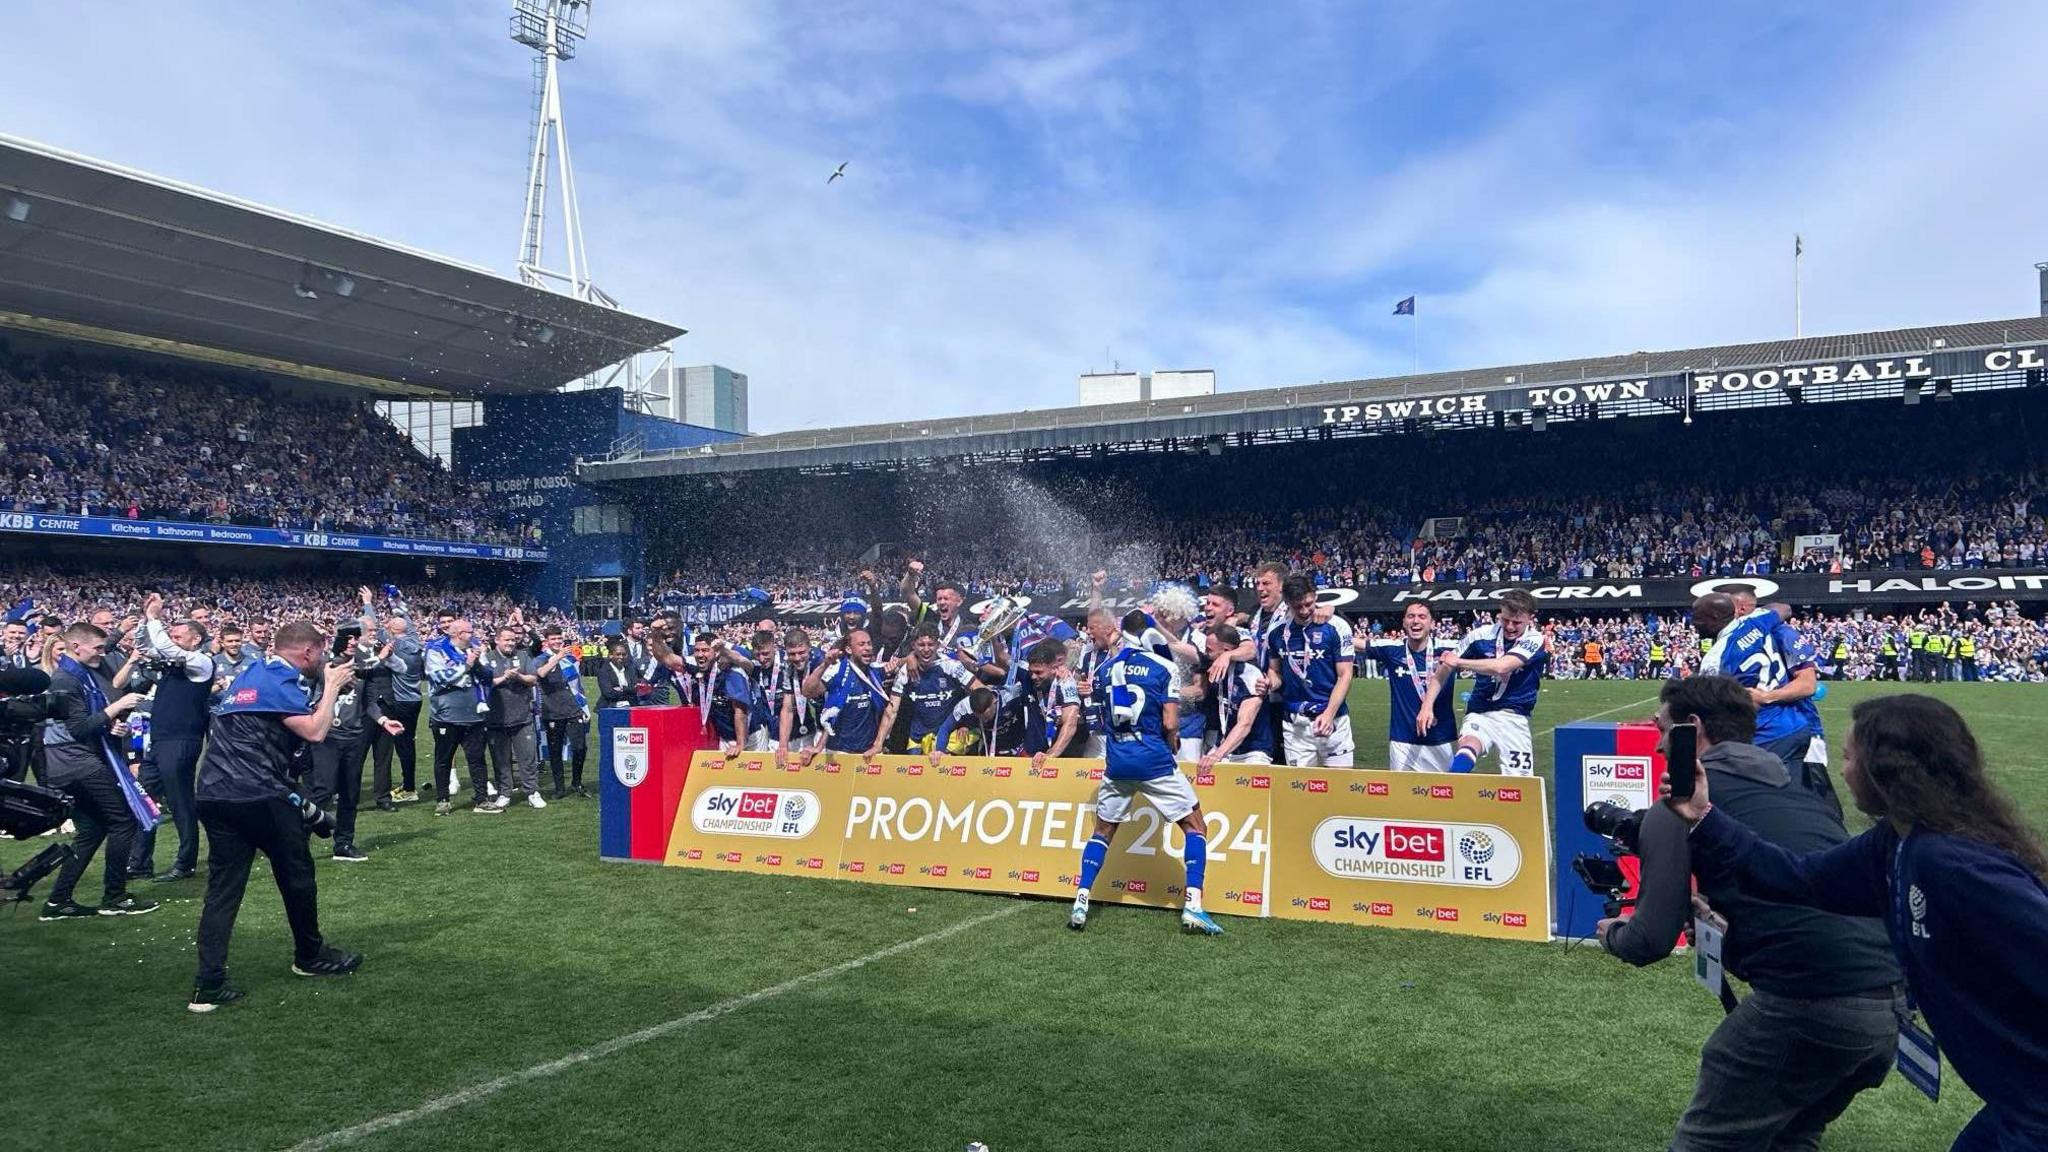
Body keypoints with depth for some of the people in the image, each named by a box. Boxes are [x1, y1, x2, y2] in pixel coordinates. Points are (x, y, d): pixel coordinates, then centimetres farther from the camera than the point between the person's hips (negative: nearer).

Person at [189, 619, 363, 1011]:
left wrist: (328, 692, 20)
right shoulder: (281, 682, -10)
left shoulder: (249, 676, 19)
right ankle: (310, 956, 28)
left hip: (215, 794, 8)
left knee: (222, 888, 5)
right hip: (260, 796, -8)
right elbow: (314, 732, -17)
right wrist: (332, 687, -5)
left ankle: (208, 985, -2)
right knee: (297, 875, 12)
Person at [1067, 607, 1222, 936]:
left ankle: (1080, 903, 10)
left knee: (1103, 831, 20)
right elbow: (1170, 724, -7)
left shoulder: (1102, 671, 7)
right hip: (1154, 758, -3)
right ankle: (1192, 906, -3)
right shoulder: (1164, 667, -2)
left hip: (1117, 762, 3)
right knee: (1196, 826, 9)